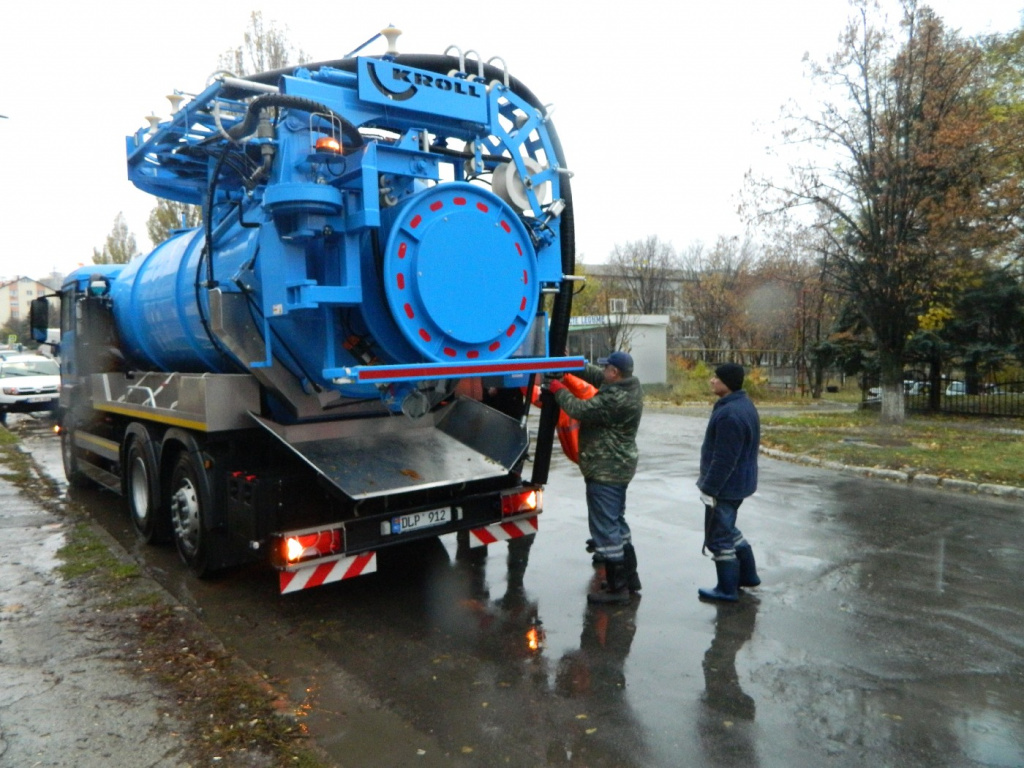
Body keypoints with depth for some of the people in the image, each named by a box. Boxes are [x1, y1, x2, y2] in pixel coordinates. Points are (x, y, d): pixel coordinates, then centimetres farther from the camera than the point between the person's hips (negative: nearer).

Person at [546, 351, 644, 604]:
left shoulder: (615, 399, -26)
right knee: (617, 522, 21)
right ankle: (630, 577, 31)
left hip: (605, 471, -11)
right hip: (619, 467, 11)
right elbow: (596, 375, 12)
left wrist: (558, 388, -7)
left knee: (605, 528, -2)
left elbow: (580, 410, -21)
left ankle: (617, 587, 6)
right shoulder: (631, 384, 3)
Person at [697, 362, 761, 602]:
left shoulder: (730, 414, -26)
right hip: (738, 483, 10)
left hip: (726, 486, -10)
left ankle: (727, 589, 14)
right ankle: (747, 574, 36)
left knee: (718, 537, 3)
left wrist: (709, 488, -19)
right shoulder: (743, 404, 8)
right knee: (727, 529, 25)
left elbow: (724, 459, -27)